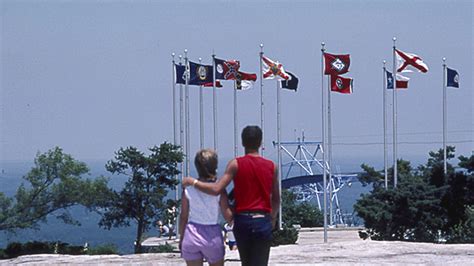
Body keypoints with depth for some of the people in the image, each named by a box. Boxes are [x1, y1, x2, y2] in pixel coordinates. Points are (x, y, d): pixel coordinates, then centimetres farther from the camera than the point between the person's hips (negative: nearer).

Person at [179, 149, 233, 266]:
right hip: (212, 235, -2)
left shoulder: (188, 189, -3)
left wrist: (181, 237, 14)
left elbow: (183, 217, 3)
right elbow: (228, 217, -10)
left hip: (191, 234, 2)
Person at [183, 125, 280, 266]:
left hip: (242, 221, 0)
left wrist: (193, 182, 0)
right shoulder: (272, 167, 2)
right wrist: (273, 217, 29)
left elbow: (216, 189, -14)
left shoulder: (236, 164, -4)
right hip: (263, 221, 0)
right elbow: (276, 199, 10)